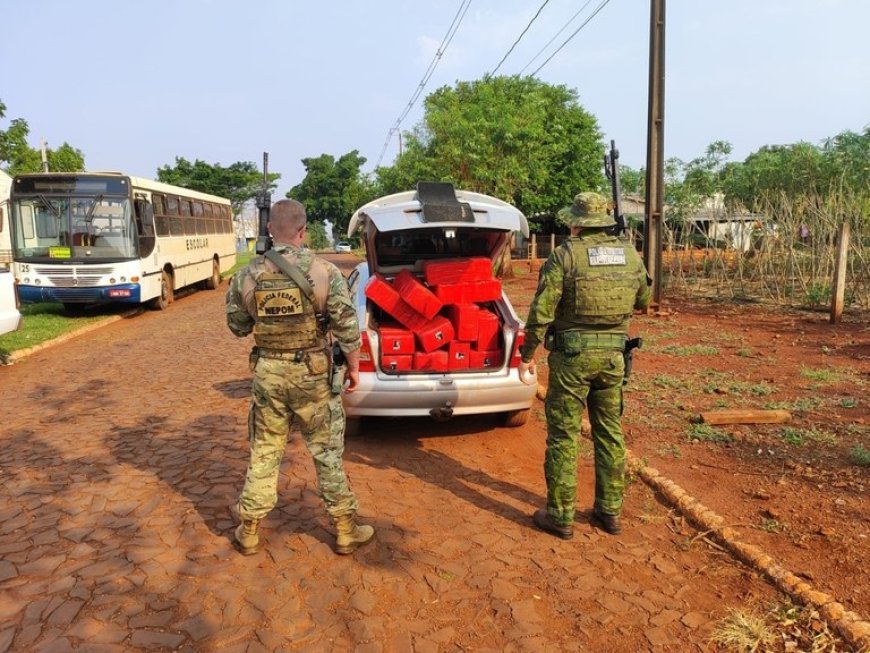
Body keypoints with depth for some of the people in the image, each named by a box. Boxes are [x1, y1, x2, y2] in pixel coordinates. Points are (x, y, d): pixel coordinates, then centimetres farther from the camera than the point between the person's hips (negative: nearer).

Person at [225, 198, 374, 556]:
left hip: (268, 373, 2)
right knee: (327, 452, 10)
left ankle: (249, 532, 27)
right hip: (313, 373, -2)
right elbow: (347, 327, -12)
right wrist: (353, 366, 1)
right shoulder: (324, 271, -14)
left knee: (264, 451, 16)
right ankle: (346, 531, 21)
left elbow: (237, 326, 6)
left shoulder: (247, 276, -5)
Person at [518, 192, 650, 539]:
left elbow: (541, 311, -12)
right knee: (609, 431, 15)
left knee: (563, 434, 4)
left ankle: (560, 516, 11)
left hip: (572, 353, -5)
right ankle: (609, 510, 24)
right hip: (613, 353, 5)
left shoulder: (565, 254, -10)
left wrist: (527, 355, -4)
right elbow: (643, 301, 18)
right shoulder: (629, 253, 5)